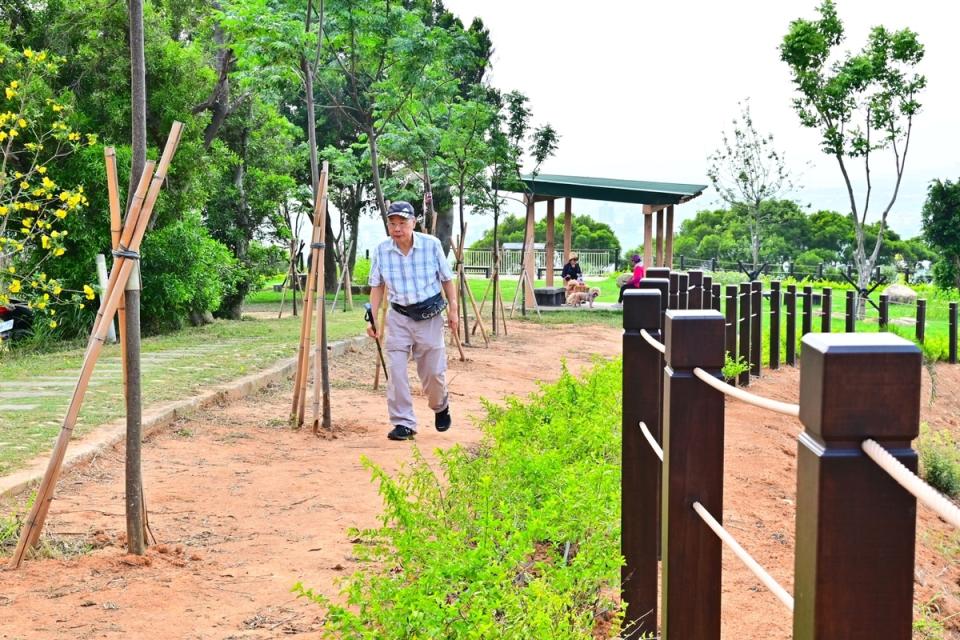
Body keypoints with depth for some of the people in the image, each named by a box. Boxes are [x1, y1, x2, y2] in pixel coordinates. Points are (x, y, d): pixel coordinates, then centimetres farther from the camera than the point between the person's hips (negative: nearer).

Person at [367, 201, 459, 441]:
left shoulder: (431, 245, -10)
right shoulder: (381, 250, -6)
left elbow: (446, 279, 1)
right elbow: (377, 286, 3)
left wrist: (453, 309, 1)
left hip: (430, 316, -1)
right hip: (399, 317, 1)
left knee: (433, 371, 8)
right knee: (395, 370, -9)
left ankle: (440, 407, 39)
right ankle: (403, 424, 0)